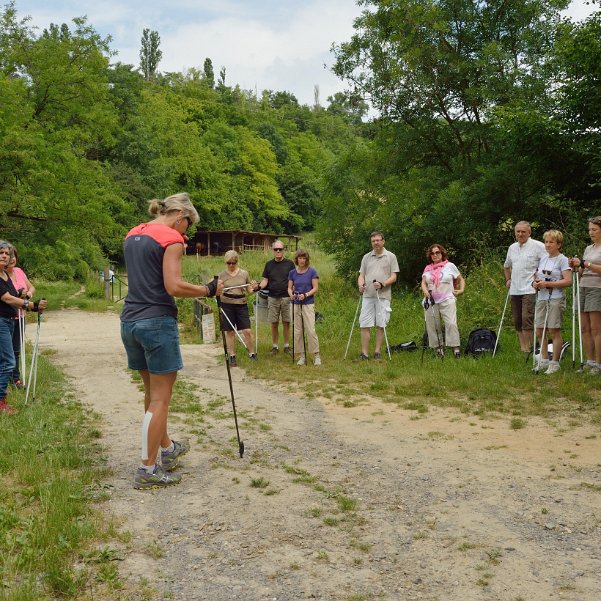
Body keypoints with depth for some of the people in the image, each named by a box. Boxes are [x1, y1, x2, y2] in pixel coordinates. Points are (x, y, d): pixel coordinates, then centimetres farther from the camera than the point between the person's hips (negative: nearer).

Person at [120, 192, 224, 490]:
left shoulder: (132, 235, 15)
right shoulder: (171, 238, -10)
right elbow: (173, 287, -18)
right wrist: (208, 290, -7)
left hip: (130, 320, 8)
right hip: (158, 322, -8)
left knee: (153, 392, 21)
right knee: (160, 399, 1)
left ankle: (167, 448, 37)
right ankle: (148, 470, 5)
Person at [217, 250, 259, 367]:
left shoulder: (244, 274, 4)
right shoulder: (222, 275, 2)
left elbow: (249, 291, 10)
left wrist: (254, 288, -11)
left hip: (241, 305, 0)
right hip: (227, 305, 0)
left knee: (247, 331, -3)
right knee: (230, 332, 5)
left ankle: (251, 353, 14)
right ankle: (232, 356, 16)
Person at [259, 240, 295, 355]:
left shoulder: (289, 264, 3)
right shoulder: (269, 264, 9)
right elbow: (265, 280, 8)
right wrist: (259, 286, -12)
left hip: (286, 298, -1)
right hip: (272, 298, 1)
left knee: (286, 323, 3)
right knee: (274, 324, 5)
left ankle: (287, 346, 14)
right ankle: (275, 346, 15)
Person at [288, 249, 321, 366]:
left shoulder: (312, 271, -4)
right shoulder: (292, 273, 6)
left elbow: (315, 288, -5)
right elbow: (289, 287, 8)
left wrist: (305, 295, -20)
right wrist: (291, 294, -14)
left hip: (308, 304, -4)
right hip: (296, 304, 4)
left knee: (311, 330, -10)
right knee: (297, 331, 5)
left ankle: (316, 355, -2)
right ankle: (302, 356, 14)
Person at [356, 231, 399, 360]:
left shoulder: (390, 256, 5)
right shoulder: (366, 257, 14)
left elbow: (393, 277, 0)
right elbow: (361, 275, 13)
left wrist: (382, 284, -17)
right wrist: (360, 284, -9)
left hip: (383, 296, -2)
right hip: (367, 295, 3)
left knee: (380, 325, 2)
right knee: (365, 325, -1)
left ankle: (377, 352, 10)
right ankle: (364, 353, 3)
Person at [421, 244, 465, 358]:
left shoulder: (450, 266, 9)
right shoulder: (427, 268, 15)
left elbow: (461, 279, 16)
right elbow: (423, 283, 8)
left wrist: (461, 290, 0)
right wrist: (425, 292, -12)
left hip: (447, 301, -3)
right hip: (431, 302, 3)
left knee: (451, 324, -17)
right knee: (432, 326, -1)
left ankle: (455, 348, -16)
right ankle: (438, 348, 7)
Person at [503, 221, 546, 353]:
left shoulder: (538, 246, -5)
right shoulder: (512, 248, 16)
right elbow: (506, 266, 32)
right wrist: (508, 279, 23)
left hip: (529, 289, -7)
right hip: (514, 290, 7)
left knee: (527, 319, -15)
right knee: (517, 321, 8)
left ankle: (527, 349, -10)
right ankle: (522, 348, 16)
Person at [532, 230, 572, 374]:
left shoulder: (563, 260, -5)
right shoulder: (543, 259, 15)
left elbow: (568, 281, -15)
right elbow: (537, 276, 26)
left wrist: (548, 284, -19)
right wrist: (535, 282, 2)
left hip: (555, 299, -7)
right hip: (541, 298, 7)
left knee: (554, 331, -3)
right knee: (539, 332, 8)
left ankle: (555, 363, 5)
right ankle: (544, 360, 20)